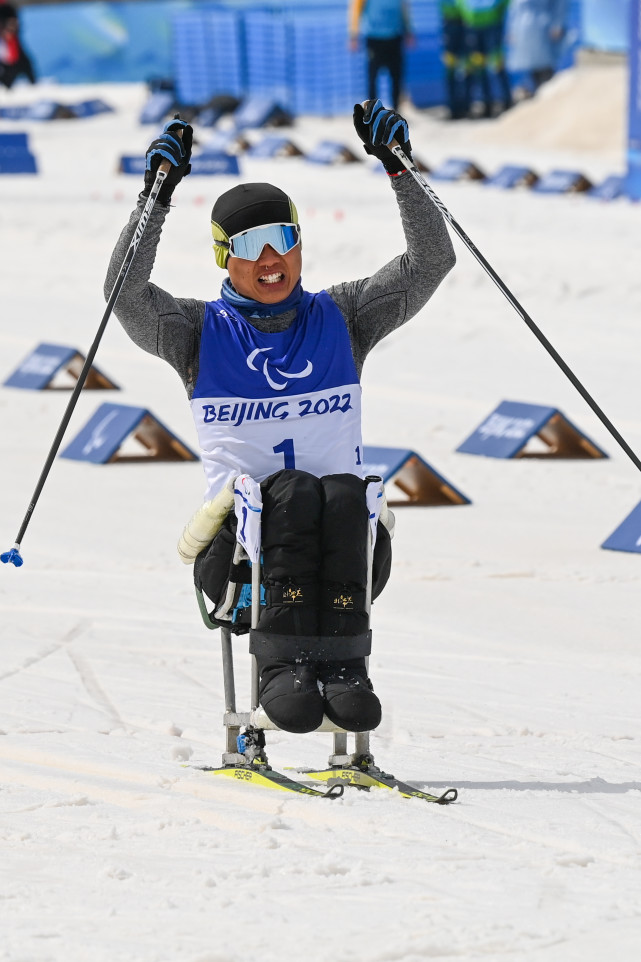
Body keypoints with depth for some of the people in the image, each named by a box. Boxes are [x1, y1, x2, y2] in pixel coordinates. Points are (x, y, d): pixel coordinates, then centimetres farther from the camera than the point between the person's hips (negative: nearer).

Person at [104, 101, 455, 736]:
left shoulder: (341, 319, 17)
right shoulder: (202, 332, 12)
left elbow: (431, 262, 8)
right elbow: (125, 292, -6)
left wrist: (397, 168, 0)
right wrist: (157, 194, -11)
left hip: (343, 545, 1)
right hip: (241, 545, -1)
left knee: (343, 493, -32)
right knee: (291, 490, -33)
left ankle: (343, 665, -43)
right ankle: (284, 665, -43)